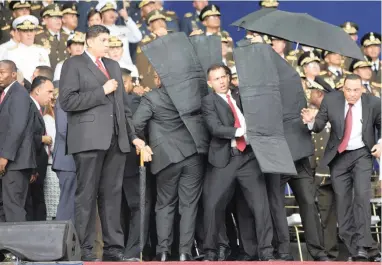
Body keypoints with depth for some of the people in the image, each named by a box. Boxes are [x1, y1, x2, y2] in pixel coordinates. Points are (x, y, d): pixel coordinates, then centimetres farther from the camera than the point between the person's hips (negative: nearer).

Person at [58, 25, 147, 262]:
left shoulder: (114, 66, 23)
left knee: (113, 194, 4)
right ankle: (84, 249, -2)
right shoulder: (74, 65, 2)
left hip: (117, 139, 6)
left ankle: (114, 247, 6)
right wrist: (101, 91, -9)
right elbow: (67, 101, -10)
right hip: (89, 138, -6)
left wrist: (133, 135, 16)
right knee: (87, 195, -5)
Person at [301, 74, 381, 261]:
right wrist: (311, 121, -26)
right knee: (342, 200, 3)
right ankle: (351, 247, 12)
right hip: (338, 156, 2)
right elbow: (319, 126, -4)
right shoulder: (331, 100, -7)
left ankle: (362, 245, -14)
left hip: (362, 154, -2)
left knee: (362, 194, -19)